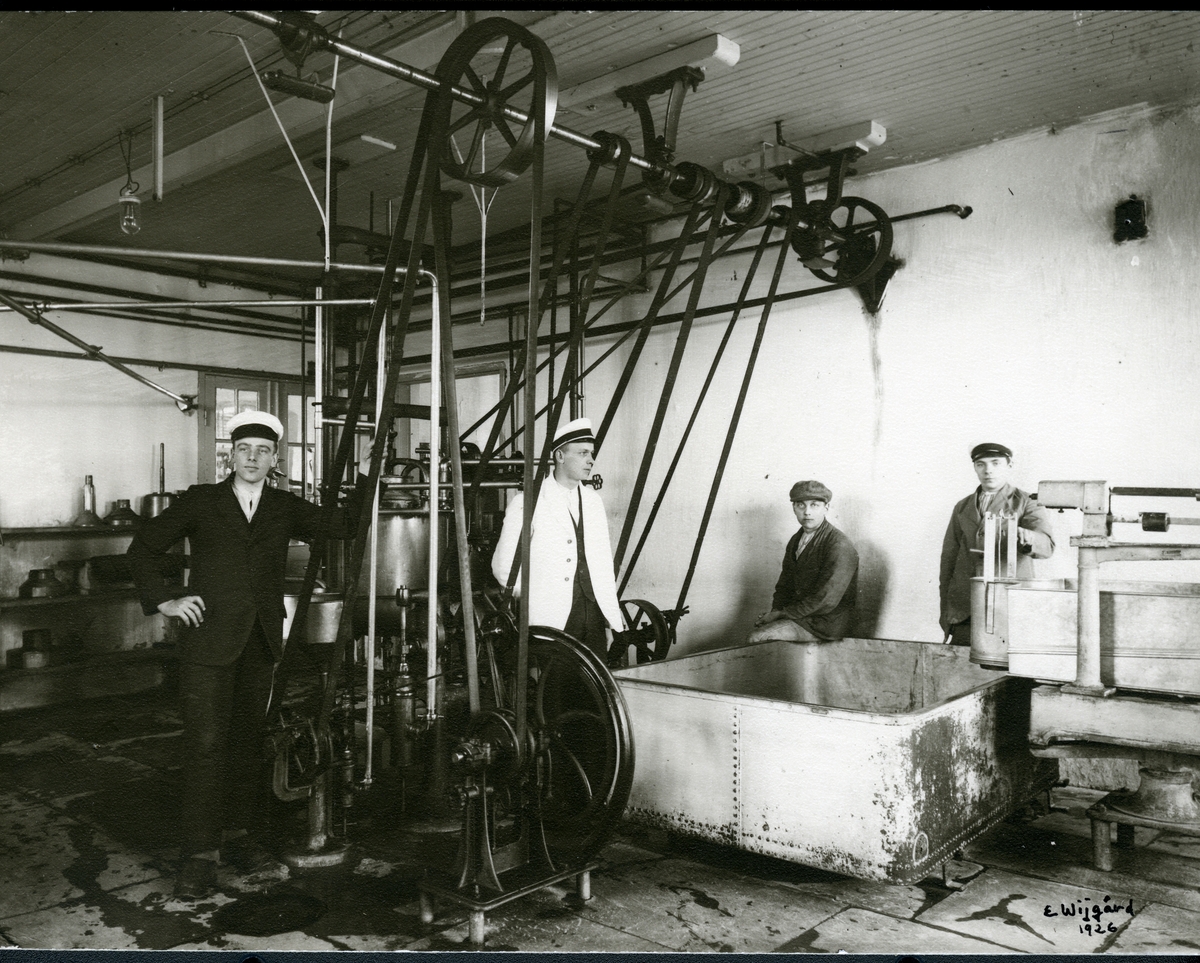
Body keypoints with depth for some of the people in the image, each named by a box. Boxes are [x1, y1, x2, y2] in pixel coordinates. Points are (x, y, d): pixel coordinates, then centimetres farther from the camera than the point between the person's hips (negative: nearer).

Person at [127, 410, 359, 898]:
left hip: (262, 640, 3)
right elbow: (143, 546, 10)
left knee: (249, 739, 9)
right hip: (209, 639, -3)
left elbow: (342, 527, 5)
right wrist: (164, 600, 0)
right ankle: (201, 853, 3)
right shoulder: (201, 501, 5)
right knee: (206, 742, -5)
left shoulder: (285, 507, 11)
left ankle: (239, 834, 22)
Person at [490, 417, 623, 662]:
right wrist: (534, 599, -2)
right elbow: (503, 566, -3)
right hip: (552, 619, -5)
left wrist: (612, 612, 10)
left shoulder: (593, 500, 16)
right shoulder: (526, 502, -4)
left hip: (595, 612, 5)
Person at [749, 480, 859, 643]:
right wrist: (775, 611, -5)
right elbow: (784, 585, 16)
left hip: (826, 625, -8)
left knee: (756, 639, -20)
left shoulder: (840, 547, -18)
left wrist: (782, 613, -16)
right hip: (801, 614, 8)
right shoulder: (795, 541, 10)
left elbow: (825, 600, -22)